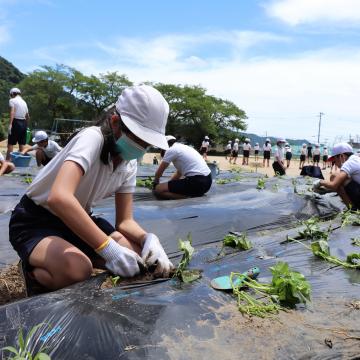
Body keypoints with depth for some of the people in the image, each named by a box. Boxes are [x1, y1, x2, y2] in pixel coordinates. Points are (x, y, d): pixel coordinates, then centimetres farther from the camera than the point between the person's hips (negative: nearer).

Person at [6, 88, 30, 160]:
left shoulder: (12, 100, -1)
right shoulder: (24, 102, 18)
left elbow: (12, 112, -16)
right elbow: (28, 116, 19)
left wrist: (10, 124, -22)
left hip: (16, 122, -6)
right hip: (23, 123, 6)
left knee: (10, 144, -4)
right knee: (22, 144, 10)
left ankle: (8, 161, -6)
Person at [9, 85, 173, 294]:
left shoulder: (130, 164, -4)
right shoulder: (93, 138, -27)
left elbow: (124, 221, -3)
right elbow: (59, 198, -44)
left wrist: (148, 238, -25)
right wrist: (110, 249, -46)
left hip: (77, 220, 8)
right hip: (35, 221, -7)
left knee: (139, 254, -11)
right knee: (76, 270, -35)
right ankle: (32, 266, 0)